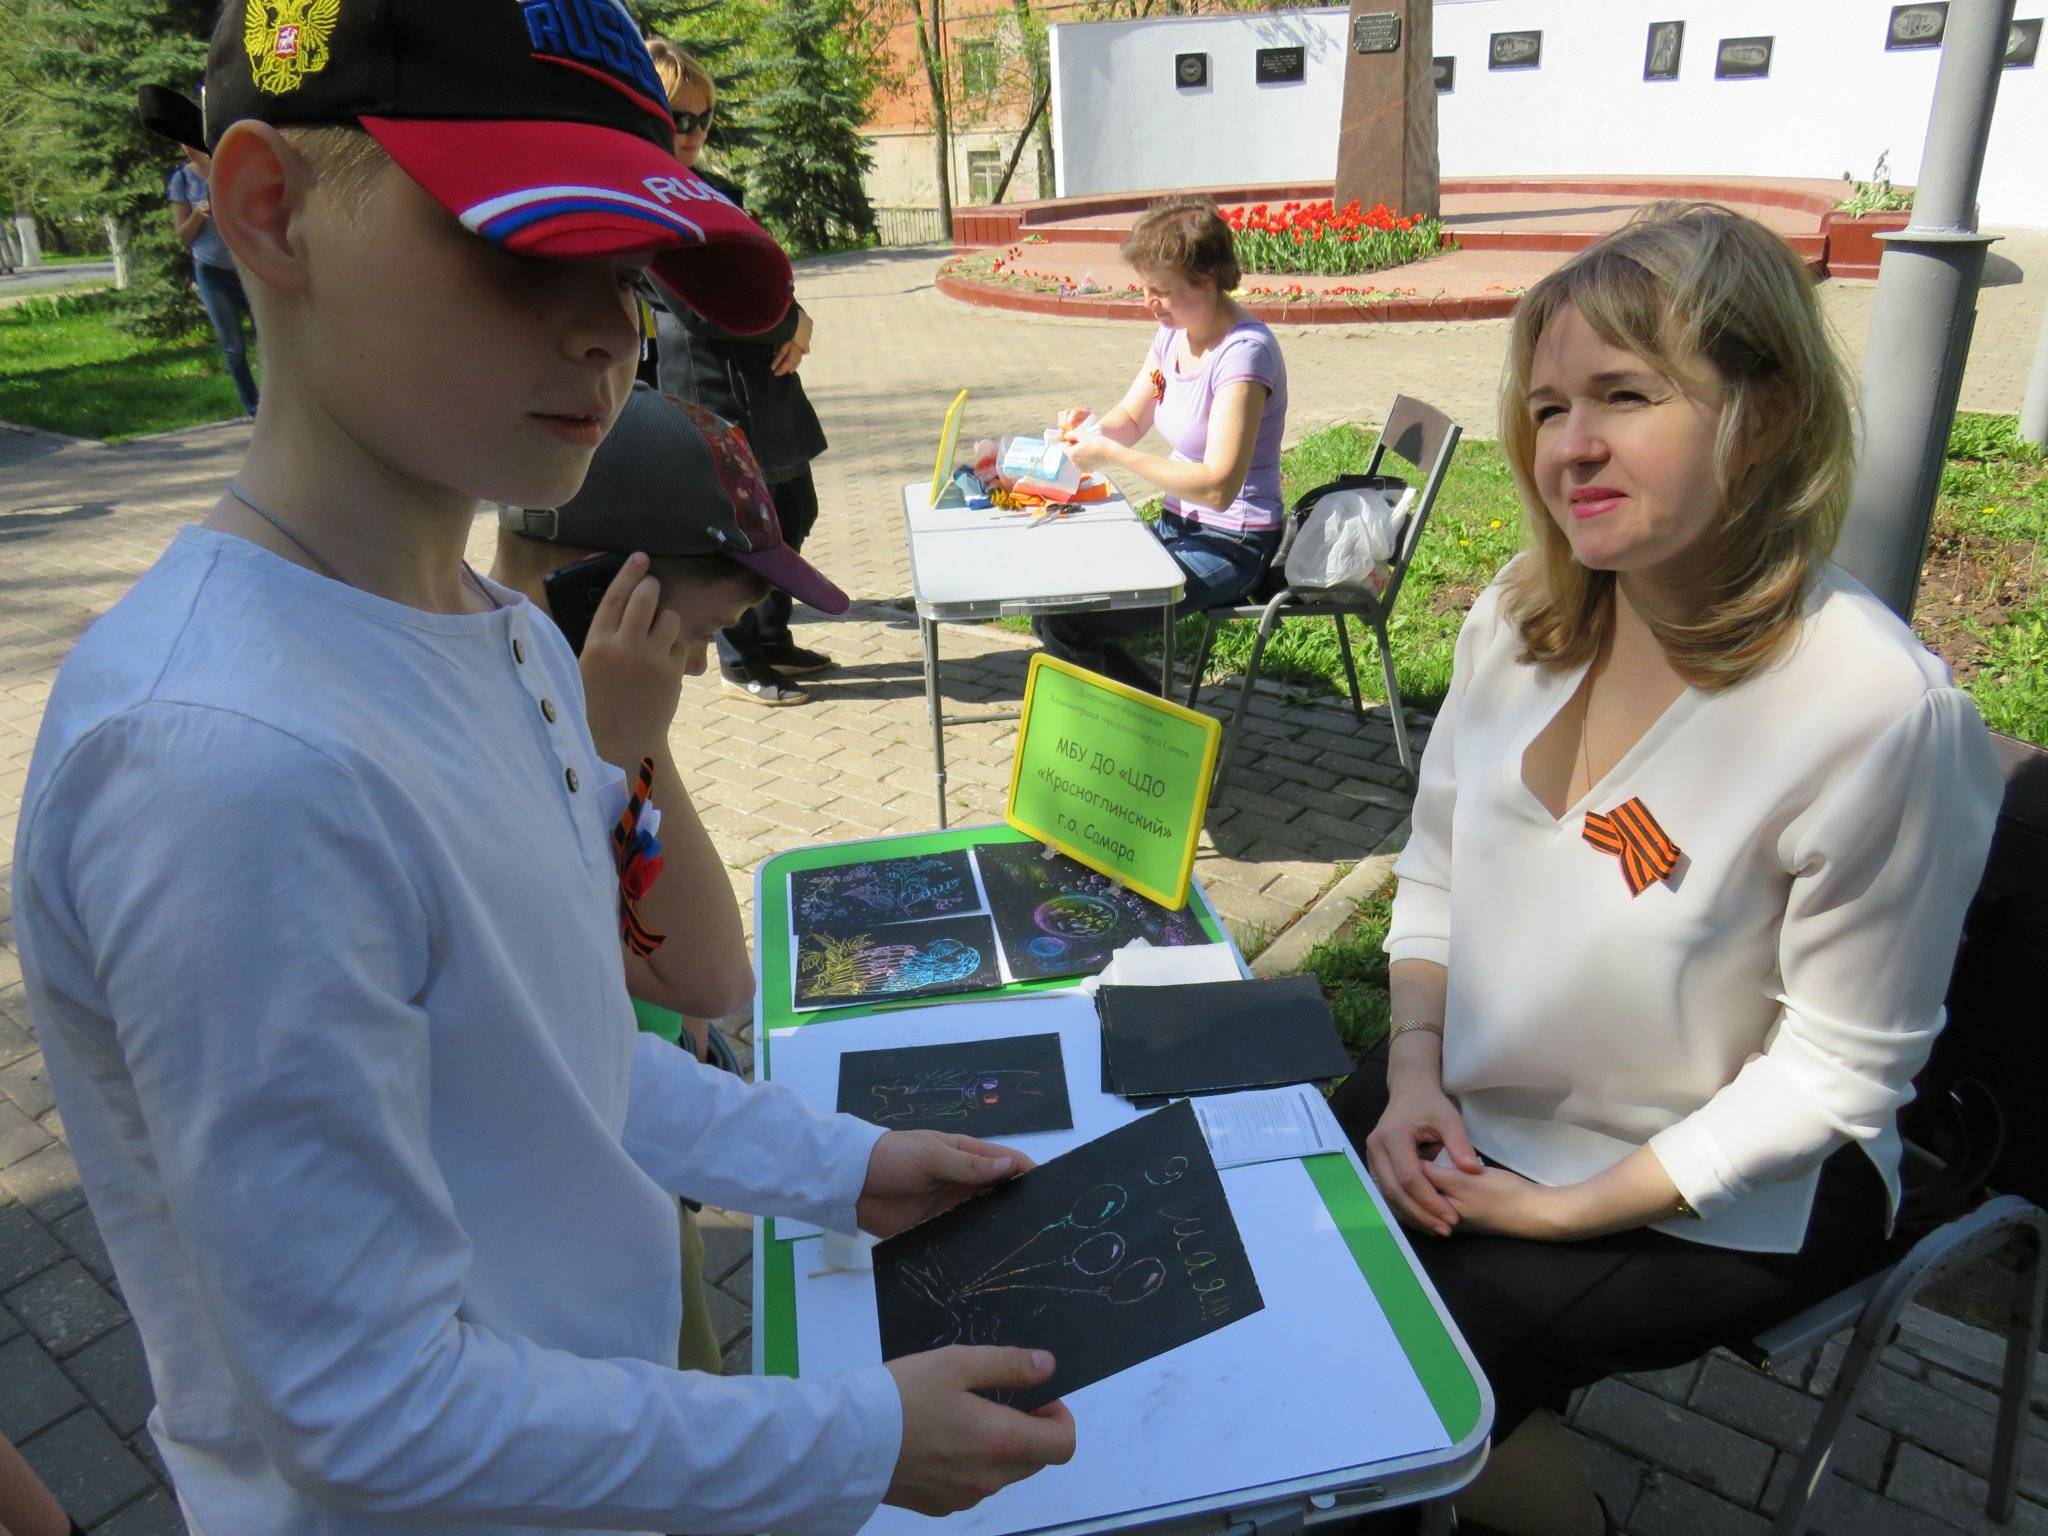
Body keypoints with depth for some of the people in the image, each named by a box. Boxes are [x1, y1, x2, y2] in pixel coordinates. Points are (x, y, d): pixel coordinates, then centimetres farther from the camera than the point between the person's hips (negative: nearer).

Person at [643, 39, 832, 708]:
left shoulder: (713, 189, 13)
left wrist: (793, 320, -1)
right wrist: (789, 321, -10)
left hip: (764, 379, 10)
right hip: (710, 386, -10)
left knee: (793, 512, 16)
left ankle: (772, 641, 31)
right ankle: (739, 664, 16)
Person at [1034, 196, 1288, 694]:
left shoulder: (1244, 353, -22)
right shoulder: (1173, 334, 4)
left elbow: (1217, 486, -29)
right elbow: (1130, 418, 17)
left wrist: (1112, 455, -26)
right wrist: (1088, 432, -6)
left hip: (1232, 546, -9)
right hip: (1179, 526, 9)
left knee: (1066, 622, -20)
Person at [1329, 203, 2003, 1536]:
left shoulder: (1883, 709, -25)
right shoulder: (1522, 616, -7)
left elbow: (1840, 1065, -18)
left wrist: (1573, 1208, -16)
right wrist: (1412, 1075, -7)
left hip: (1721, 1203, -5)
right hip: (1469, 1117, 6)